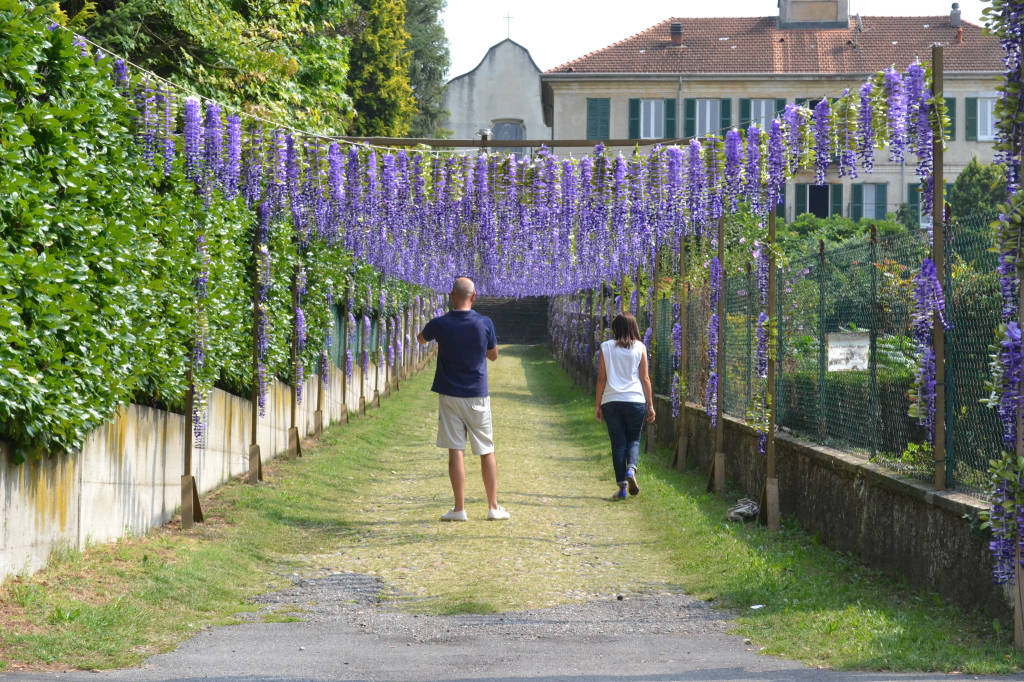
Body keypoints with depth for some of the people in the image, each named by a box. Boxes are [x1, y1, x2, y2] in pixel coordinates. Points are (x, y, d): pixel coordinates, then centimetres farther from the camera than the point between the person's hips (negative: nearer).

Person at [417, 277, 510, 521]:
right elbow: (493, 356, 8)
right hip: (478, 396, 1)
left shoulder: (440, 324, -8)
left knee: (455, 451, 1)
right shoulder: (485, 324, -8)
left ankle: (459, 509, -1)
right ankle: (494, 507, 10)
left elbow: (421, 339, 15)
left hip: (449, 395, -1)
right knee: (487, 451, 9)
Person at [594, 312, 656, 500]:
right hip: (635, 400, 0)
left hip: (611, 401, 0)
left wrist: (598, 404, 9)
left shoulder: (606, 347, 3)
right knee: (634, 440, 12)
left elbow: (601, 378, 3)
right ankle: (631, 469, -17)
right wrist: (650, 405, 8)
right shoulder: (640, 348, 2)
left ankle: (622, 487, -1)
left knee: (618, 443, 4)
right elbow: (645, 378, 2)